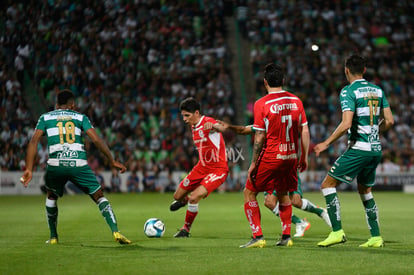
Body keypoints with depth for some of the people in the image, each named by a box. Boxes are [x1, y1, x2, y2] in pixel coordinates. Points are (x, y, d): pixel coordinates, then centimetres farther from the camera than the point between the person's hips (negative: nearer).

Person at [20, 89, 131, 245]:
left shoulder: (45, 118, 18)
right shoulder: (80, 117, 17)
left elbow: (34, 141, 4)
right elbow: (96, 140, 5)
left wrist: (29, 169, 1)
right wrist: (112, 161, 10)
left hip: (56, 165, 1)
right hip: (79, 165, -1)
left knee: (51, 196, 29)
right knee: (99, 197, 10)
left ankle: (53, 237, 28)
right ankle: (116, 232, -7)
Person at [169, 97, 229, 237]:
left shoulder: (208, 122, -20)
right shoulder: (194, 126, 7)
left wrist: (213, 126, -63)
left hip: (218, 170, -8)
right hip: (202, 167, 8)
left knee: (194, 197, -23)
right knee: (177, 196, 12)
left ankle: (186, 229, 0)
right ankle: (184, 200, 51)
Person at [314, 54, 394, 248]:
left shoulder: (348, 91, -9)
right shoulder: (377, 90, 11)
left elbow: (346, 124, -20)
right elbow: (389, 121, 10)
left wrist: (327, 143, -10)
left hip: (358, 149, -7)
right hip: (376, 149, 7)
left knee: (328, 184, -2)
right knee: (365, 190, 22)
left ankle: (337, 232, -11)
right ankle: (376, 237, 17)